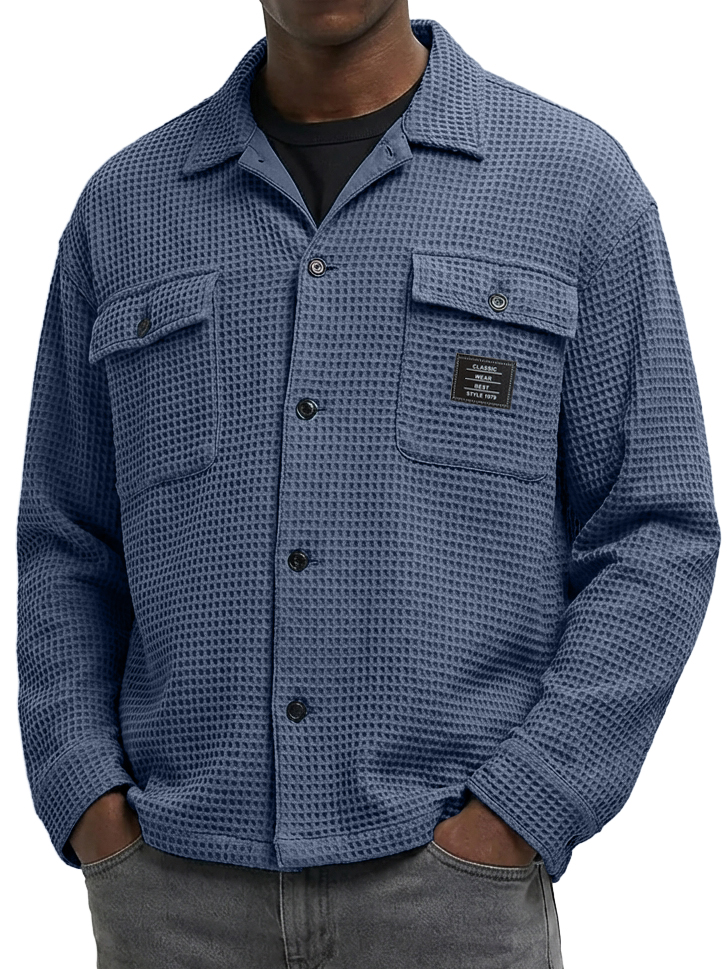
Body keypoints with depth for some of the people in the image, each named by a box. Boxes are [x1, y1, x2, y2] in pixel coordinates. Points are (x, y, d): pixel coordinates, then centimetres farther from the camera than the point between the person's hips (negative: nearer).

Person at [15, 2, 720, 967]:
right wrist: (95, 816, -3)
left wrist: (504, 828, -12)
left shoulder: (574, 180, 1)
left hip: (450, 889, -2)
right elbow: (70, 549, 12)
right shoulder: (124, 207, 9)